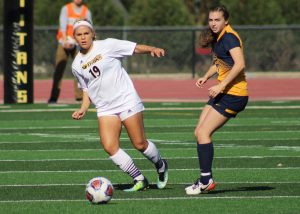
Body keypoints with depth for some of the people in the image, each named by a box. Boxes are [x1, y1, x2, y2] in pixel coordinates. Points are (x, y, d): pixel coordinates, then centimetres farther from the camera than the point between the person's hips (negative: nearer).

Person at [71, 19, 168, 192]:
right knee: (109, 146, -14)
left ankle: (161, 166, 27)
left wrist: (152, 49, -28)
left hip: (127, 100, -4)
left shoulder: (107, 45, -7)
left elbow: (135, 48, -9)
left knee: (140, 144, -4)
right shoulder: (77, 65, 7)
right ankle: (140, 180, -1)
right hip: (105, 109, 4)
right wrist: (83, 109, 4)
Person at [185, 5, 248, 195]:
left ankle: (206, 180, -7)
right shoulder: (218, 38, 14)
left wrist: (221, 86, -27)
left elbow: (240, 64, -27)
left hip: (233, 94, -10)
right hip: (223, 93, 10)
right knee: (199, 132, 7)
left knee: (203, 133, -12)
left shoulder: (229, 37, -15)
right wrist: (206, 77, 10)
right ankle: (206, 180, 10)